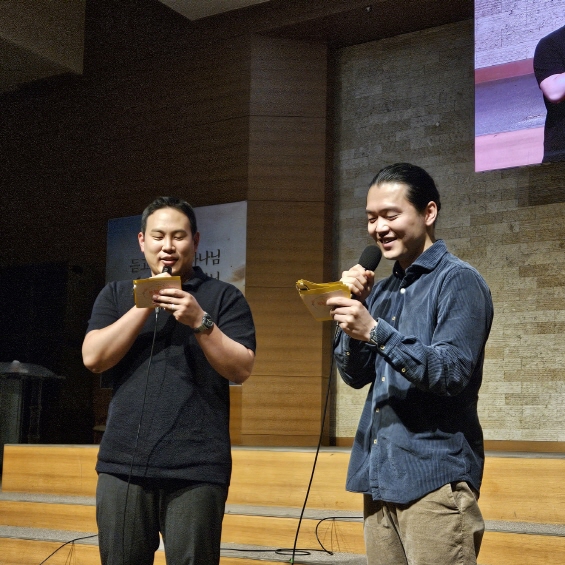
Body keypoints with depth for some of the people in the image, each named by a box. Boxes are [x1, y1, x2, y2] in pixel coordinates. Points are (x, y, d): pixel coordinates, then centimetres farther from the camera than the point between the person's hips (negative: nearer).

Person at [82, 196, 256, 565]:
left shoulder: (224, 297, 6)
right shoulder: (117, 295, 14)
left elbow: (241, 369, -2)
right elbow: (93, 358, 1)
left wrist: (200, 321, -15)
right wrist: (146, 305, -6)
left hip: (196, 469, -2)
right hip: (123, 464, 3)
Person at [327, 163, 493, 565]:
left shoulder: (458, 281, -8)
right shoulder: (382, 290, 13)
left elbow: (452, 374, -18)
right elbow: (356, 375, 10)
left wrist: (375, 331, -25)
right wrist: (353, 305, -3)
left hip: (434, 477, -7)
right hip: (380, 474, 7)